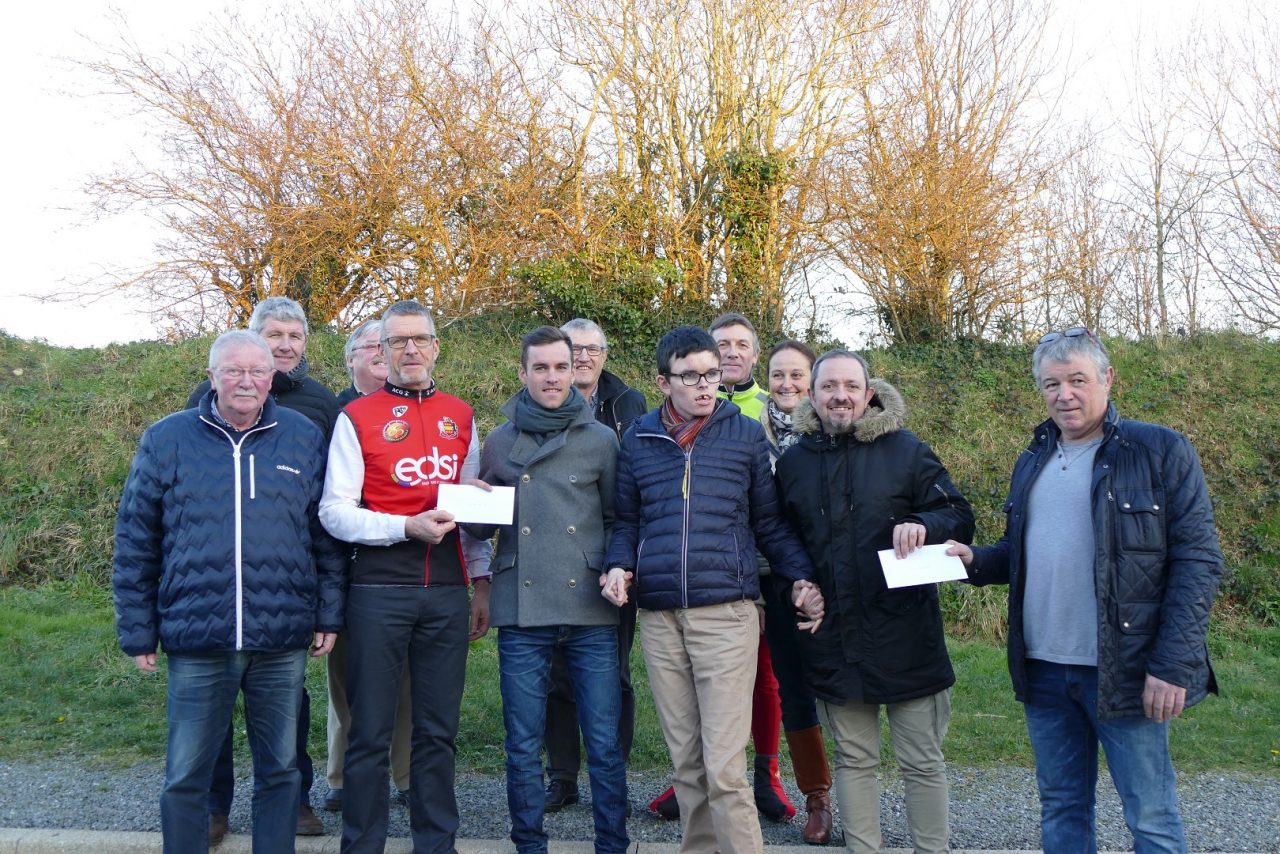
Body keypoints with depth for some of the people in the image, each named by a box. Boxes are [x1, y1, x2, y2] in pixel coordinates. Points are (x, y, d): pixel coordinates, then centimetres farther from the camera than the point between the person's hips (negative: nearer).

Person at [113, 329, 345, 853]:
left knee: (280, 772, 12)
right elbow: (134, 544, 4)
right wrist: (138, 632, 3)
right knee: (185, 778, 7)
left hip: (283, 642, 1)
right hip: (196, 641, -1)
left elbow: (327, 537, 8)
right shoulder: (167, 440, 2)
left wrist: (328, 616, 5)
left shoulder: (305, 439, 4)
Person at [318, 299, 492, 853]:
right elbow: (334, 511, -6)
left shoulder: (460, 417, 13)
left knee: (439, 729, 10)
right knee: (371, 731, 4)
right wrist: (407, 526, -17)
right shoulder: (357, 417, 0)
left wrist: (481, 582, 13)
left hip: (447, 590, 3)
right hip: (380, 589, -3)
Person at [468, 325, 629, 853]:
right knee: (523, 748, 6)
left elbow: (617, 518, 13)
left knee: (605, 745, 2)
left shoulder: (600, 440, 6)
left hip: (590, 611, -1)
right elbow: (481, 528, 17)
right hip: (522, 612, 1)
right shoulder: (499, 442, 10)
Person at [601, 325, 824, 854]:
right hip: (659, 618, 3)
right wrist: (619, 566, -2)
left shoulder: (746, 435, 6)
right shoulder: (638, 439, 11)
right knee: (686, 762, 9)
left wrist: (802, 579, -2)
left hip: (727, 613, -3)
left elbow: (768, 523, 11)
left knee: (724, 767, -8)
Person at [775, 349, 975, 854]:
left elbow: (960, 517, -1)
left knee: (922, 762, 7)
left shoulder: (905, 450, -1)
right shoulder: (793, 462, 7)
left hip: (905, 636, -2)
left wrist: (924, 525, -21)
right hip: (834, 642, 3)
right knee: (854, 760, 14)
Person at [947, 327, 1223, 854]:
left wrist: (1172, 666, -17)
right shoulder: (1032, 462, 12)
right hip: (1043, 671, 6)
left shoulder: (1161, 451, -7)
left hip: (1124, 671, -5)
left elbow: (1198, 562, -10)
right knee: (1061, 810, 16)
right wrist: (974, 560, -1)